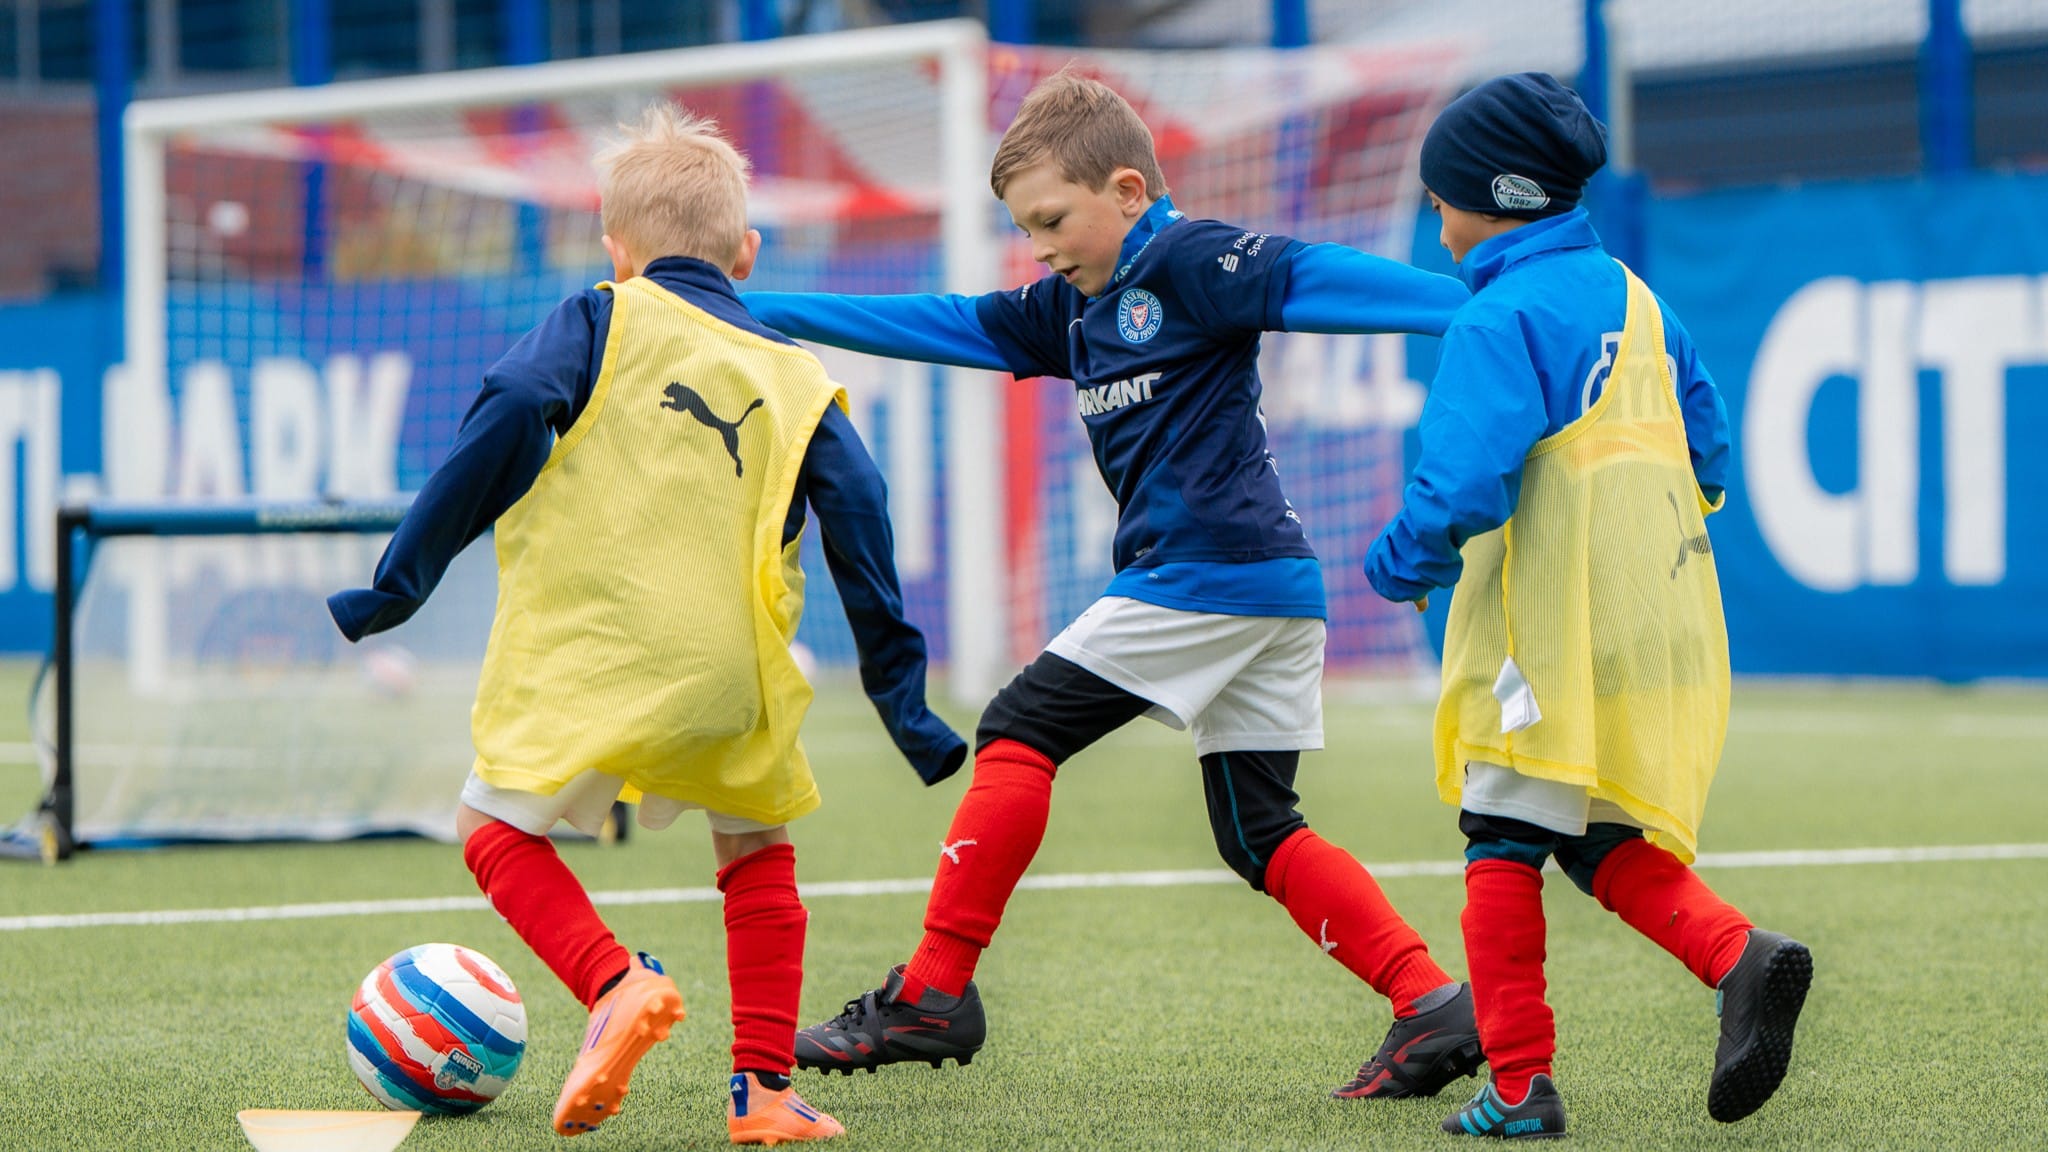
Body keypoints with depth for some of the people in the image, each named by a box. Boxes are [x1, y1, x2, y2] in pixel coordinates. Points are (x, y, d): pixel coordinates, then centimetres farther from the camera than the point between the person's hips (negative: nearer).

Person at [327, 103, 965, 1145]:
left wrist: (404, 577, -3)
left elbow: (508, 416, -6)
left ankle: (616, 985, -10)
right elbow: (859, 523, 7)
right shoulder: (796, 381, 16)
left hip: (584, 661, -3)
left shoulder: (600, 321, 9)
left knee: (497, 828, 15)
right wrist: (901, 699, 11)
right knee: (758, 851, 25)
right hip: (733, 678, 3)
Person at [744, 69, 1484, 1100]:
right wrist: (753, 313, 25)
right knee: (1261, 834, 6)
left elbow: (1314, 279, -17)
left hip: (1207, 575, -10)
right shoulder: (1071, 309, 21)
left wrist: (1478, 306, -28)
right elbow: (935, 324, 24)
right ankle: (1429, 1002, -5)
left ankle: (933, 993, -1)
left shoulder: (1188, 260, -5)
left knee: (1020, 733, -3)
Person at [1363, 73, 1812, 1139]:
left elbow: (1465, 480, -20)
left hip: (1553, 625, -8)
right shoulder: (1634, 298, 14)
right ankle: (1735, 954, -9)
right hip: (1661, 621, 8)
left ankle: (1517, 1087, -1)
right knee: (1600, 842, 14)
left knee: (1505, 841, 1)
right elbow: (1707, 453, 19)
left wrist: (1402, 564, -3)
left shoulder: (1502, 316, -11)